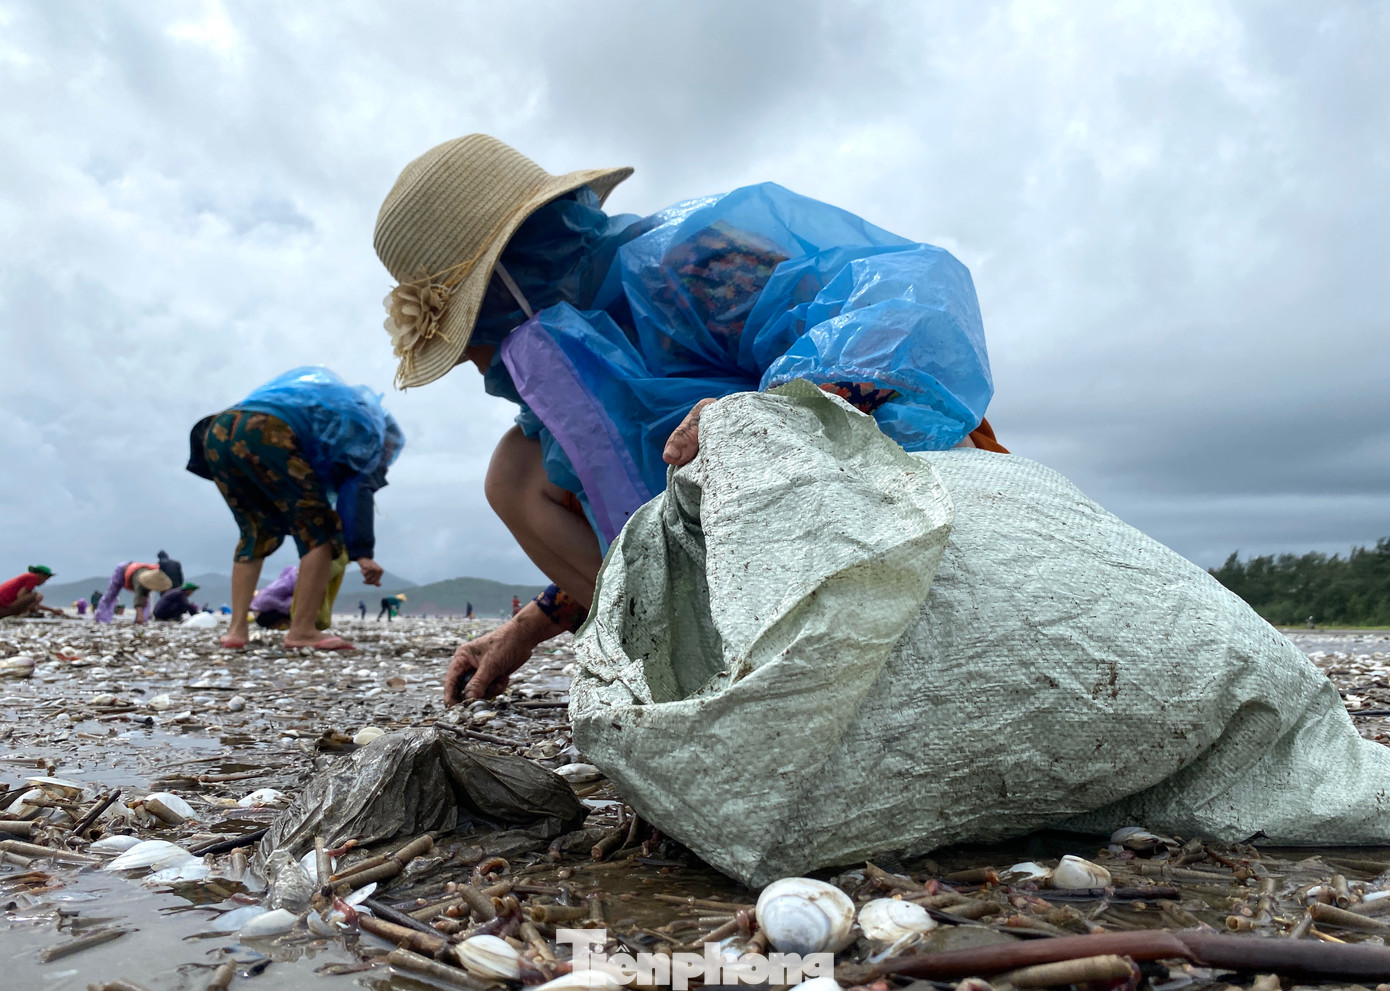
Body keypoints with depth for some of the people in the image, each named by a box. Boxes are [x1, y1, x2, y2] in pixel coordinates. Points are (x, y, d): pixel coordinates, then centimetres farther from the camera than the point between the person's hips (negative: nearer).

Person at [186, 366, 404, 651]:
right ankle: (302, 631, -1)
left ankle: (236, 630, 15)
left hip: (216, 432, 8)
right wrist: (363, 552, -2)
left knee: (256, 530, 21)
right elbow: (357, 489, 4)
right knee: (319, 527, 5)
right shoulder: (365, 427, 19)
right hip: (267, 434, -8)